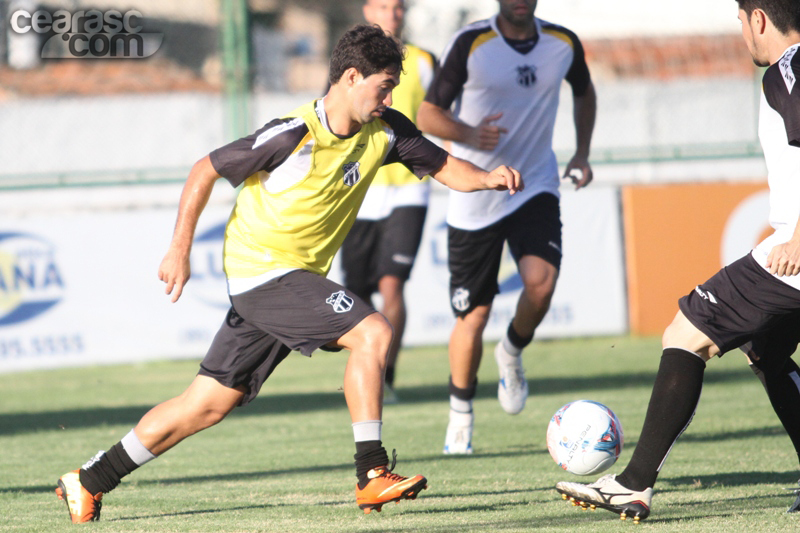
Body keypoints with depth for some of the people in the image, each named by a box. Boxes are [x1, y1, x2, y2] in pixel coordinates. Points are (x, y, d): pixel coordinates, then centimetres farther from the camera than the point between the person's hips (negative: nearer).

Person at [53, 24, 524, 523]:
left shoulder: (385, 131, -1)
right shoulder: (293, 136, -20)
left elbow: (442, 165, 7)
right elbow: (205, 171, -11)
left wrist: (486, 177, -14)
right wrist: (180, 250, -11)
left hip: (299, 277, 7)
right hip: (262, 270, -7)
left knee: (208, 405, 10)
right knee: (373, 332, -21)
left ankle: (90, 481, 20)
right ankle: (372, 474, -17)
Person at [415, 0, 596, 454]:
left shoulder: (563, 43, 0)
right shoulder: (470, 44, -11)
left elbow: (584, 92, 22)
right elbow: (428, 114, -9)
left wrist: (582, 152, 12)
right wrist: (469, 134, -28)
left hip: (536, 189, 2)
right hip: (474, 199, -2)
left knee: (541, 282, -24)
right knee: (473, 316, 0)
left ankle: (513, 353, 9)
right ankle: (461, 418, 22)